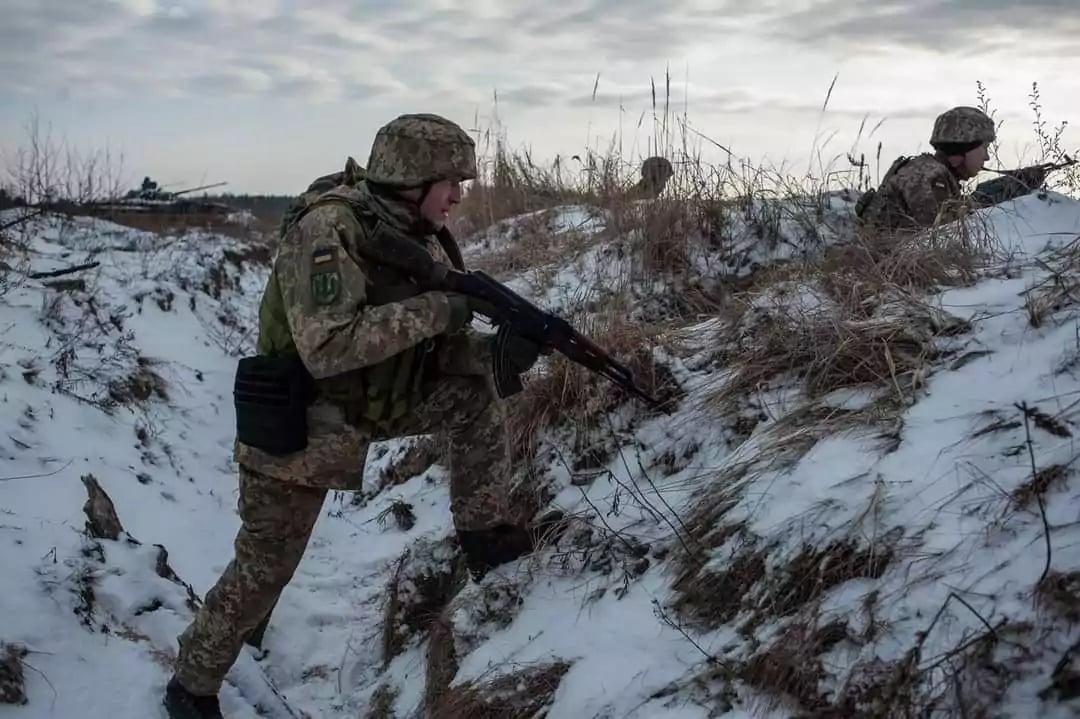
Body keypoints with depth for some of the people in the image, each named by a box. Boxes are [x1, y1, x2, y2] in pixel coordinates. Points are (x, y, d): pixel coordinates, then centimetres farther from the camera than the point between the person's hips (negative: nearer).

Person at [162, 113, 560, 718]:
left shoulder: (424, 241, -4)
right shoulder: (328, 230, -28)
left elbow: (439, 352, -1)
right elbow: (326, 347, -40)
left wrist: (499, 350, -21)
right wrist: (433, 310, -35)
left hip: (372, 403, 7)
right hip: (296, 426, -6)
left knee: (474, 393, -8)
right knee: (265, 567, 5)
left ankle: (490, 529, 3)